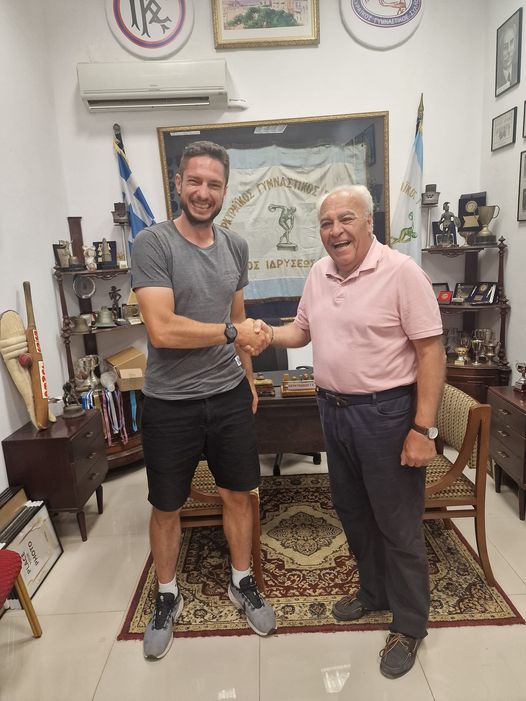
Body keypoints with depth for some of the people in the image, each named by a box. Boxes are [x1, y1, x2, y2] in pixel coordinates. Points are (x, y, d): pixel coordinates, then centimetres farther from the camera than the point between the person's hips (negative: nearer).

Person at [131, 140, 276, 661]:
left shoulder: (235, 245, 5)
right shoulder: (153, 242, -13)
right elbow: (162, 330, -23)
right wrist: (233, 332, -14)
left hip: (230, 397, 5)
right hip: (169, 403, -4)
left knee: (237, 495, 17)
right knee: (166, 508, 14)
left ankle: (242, 582, 41)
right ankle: (167, 598, 39)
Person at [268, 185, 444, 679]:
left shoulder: (401, 271, -14)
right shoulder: (318, 273, 6)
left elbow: (430, 350, -15)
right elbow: (303, 330, 17)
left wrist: (423, 428, -19)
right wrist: (267, 333, -5)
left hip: (385, 412, -6)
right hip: (333, 410, 7)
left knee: (398, 522, 8)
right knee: (352, 511, 21)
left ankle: (409, 624, 30)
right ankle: (373, 591, 45)